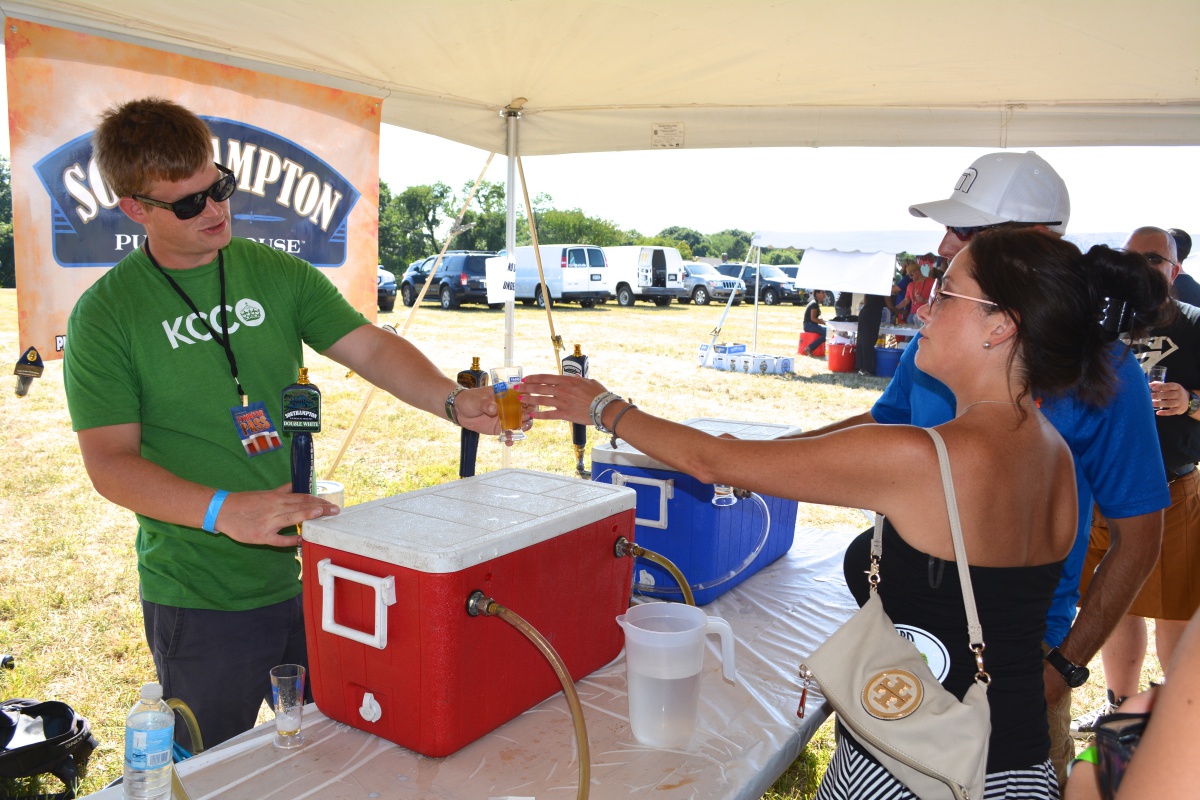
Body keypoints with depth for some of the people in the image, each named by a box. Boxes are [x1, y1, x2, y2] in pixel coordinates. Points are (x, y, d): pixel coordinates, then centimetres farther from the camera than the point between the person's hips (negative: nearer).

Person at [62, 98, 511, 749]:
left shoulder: (279, 275, 3)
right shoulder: (104, 315, -8)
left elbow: (369, 347, -3)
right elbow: (110, 464, -13)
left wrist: (452, 400, -22)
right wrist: (226, 511, -28)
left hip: (303, 575, 4)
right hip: (198, 600, -3)